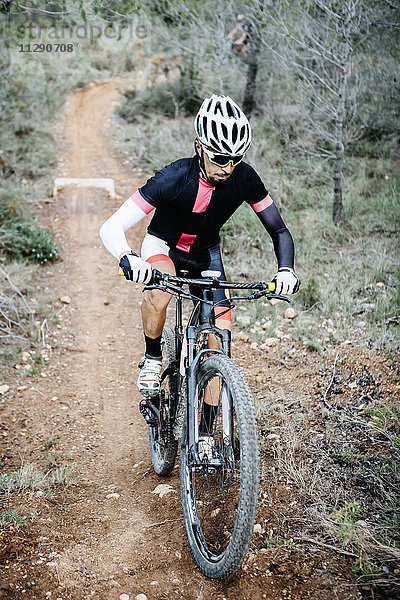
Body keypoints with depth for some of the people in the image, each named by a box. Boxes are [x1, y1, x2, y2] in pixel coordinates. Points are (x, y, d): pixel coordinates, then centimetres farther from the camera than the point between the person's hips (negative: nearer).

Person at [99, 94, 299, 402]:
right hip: (163, 246, -3)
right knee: (158, 295, -38)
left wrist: (286, 270, -33)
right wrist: (128, 258, -56)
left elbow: (279, 231, -13)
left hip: (206, 254, 3)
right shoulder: (174, 178, -33)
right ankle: (152, 360, -9)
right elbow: (111, 228, -35)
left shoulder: (244, 178, -24)